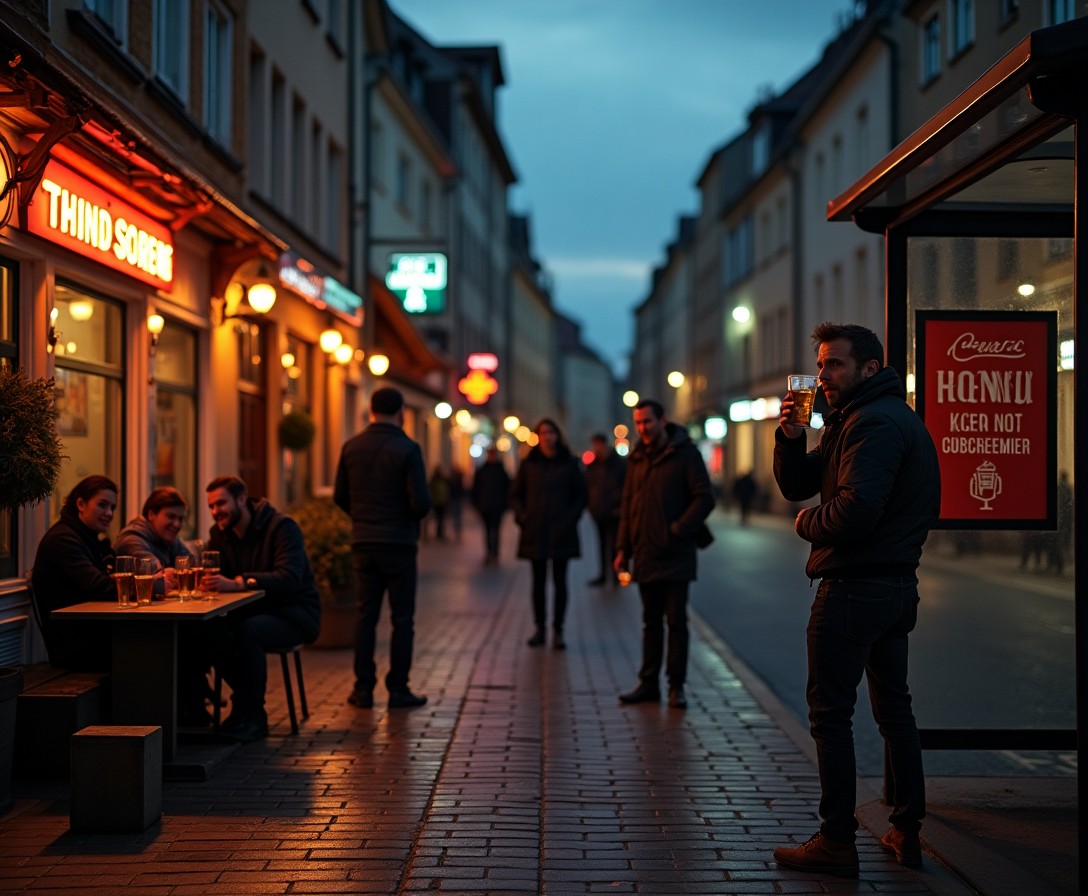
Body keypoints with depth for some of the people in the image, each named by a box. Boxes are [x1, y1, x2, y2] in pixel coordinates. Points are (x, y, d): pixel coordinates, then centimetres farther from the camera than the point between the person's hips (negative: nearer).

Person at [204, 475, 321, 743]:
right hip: (252, 611, 6)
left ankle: (253, 718, -22)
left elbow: (289, 579, -30)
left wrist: (238, 582, -42)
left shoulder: (282, 526, -15)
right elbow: (209, 574, -1)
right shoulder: (220, 533, 8)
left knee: (249, 630, -36)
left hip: (293, 615, -6)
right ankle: (243, 703, -8)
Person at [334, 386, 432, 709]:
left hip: (363, 544, 4)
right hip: (399, 544, -4)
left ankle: (363, 688, 11)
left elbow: (340, 497, 7)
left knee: (366, 615, 11)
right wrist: (412, 517, 7)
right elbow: (421, 503, -15)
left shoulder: (351, 447, 2)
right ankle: (397, 689, 5)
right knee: (402, 619, 4)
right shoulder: (407, 449, -12)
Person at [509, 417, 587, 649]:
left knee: (559, 581, 1)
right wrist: (522, 517, -2)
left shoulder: (569, 463, 2)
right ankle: (540, 628, 13)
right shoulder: (529, 464, 4)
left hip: (561, 532, -1)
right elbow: (515, 493, 11)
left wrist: (571, 517, -5)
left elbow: (580, 494, 7)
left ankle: (557, 631, 7)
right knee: (538, 581, 5)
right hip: (535, 532, 1)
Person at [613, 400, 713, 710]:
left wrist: (677, 531, -16)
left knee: (676, 622, 0)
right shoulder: (637, 458, 12)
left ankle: (676, 686, 6)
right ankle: (649, 683, 16)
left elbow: (705, 498, -9)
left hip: (675, 556, -5)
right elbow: (627, 506, 16)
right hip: (645, 556, 5)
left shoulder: (685, 454, -5)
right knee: (651, 622, 11)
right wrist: (623, 547, 9)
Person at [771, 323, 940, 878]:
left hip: (854, 588, -11)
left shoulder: (875, 423, -16)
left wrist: (807, 523, -10)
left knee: (830, 713, -4)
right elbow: (796, 485, 13)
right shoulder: (853, 420, 18)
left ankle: (837, 842, -1)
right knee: (893, 708, 14)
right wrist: (791, 436, -4)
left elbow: (856, 510, -28)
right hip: (896, 585, 11)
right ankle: (907, 832, 21)